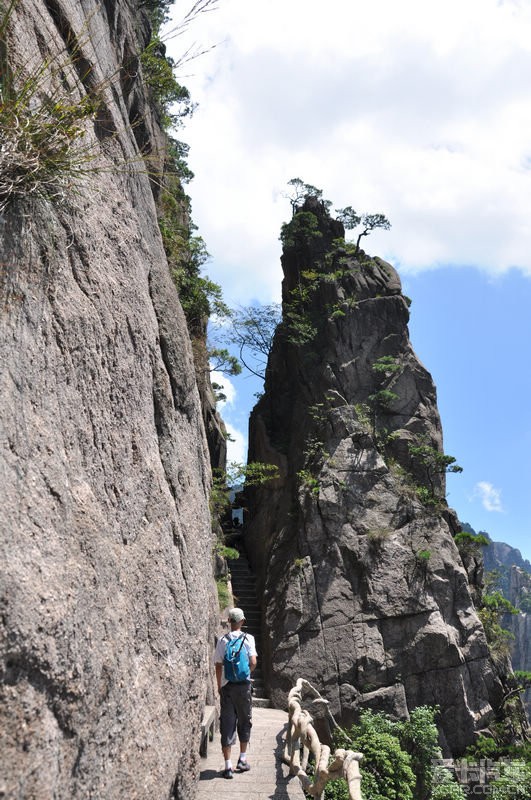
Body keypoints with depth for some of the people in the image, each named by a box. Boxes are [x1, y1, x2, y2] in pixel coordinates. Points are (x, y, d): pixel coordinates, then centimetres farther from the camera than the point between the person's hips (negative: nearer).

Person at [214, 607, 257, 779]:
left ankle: (228, 766, 2)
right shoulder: (248, 638, -4)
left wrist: (219, 686, 10)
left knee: (227, 723, 3)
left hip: (227, 686, 0)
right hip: (243, 685, 0)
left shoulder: (222, 640, -2)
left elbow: (218, 666, -1)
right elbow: (253, 663, -7)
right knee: (245, 721, 16)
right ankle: (242, 759, 24)